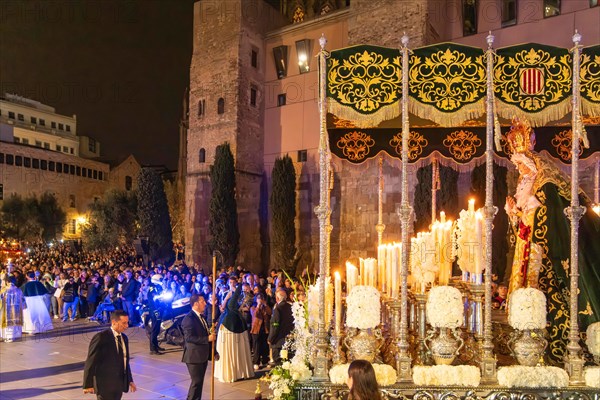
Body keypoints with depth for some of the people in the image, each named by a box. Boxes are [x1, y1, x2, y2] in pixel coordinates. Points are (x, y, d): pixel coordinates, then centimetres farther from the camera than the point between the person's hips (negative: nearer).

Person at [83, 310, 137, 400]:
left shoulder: (124, 338, 8)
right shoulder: (101, 337, -13)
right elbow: (90, 363, -12)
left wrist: (129, 380, 15)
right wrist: (88, 385, -13)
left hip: (119, 384, 7)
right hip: (105, 385, -6)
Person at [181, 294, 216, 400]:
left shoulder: (201, 316, 11)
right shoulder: (189, 318, -18)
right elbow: (189, 337, -26)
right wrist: (207, 339, -25)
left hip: (203, 355, 9)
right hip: (194, 356, -9)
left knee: (199, 381, 16)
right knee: (196, 382, -3)